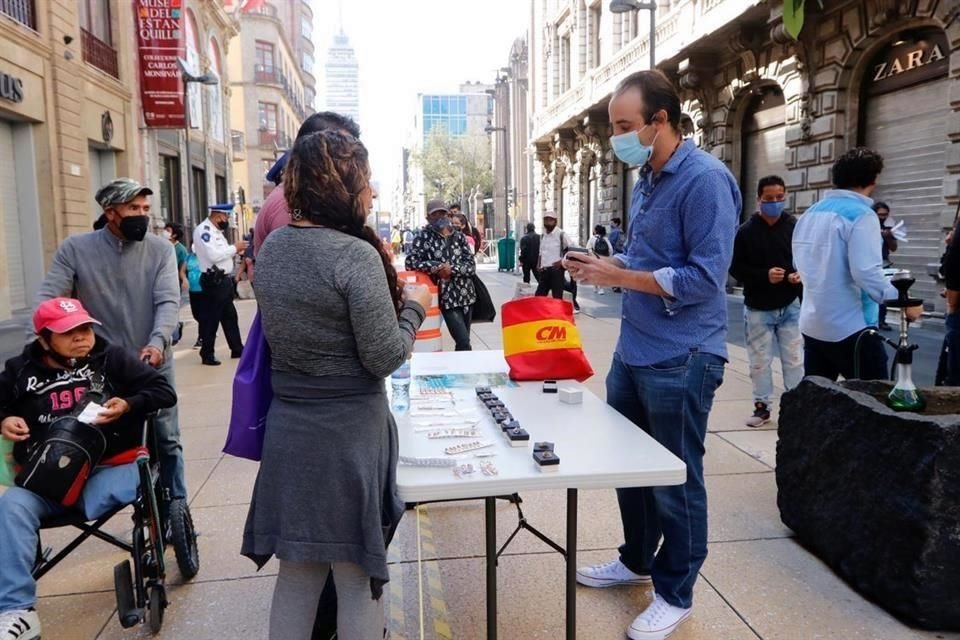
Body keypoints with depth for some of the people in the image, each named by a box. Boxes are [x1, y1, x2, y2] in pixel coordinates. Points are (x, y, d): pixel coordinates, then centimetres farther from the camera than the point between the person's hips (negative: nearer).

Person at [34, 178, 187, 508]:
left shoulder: (161, 249, -4)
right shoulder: (75, 248, -3)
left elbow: (168, 301, -13)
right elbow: (48, 297, -6)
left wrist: (157, 343, -31)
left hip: (153, 364, 0)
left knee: (167, 440, 8)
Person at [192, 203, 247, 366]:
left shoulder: (215, 231, 17)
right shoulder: (203, 230, -14)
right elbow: (214, 255, -24)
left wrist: (235, 251, 5)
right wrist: (234, 247, -14)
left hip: (224, 279, 10)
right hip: (214, 281, -10)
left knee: (230, 316, 16)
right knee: (211, 318, -1)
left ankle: (237, 349, 26)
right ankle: (207, 355, 8)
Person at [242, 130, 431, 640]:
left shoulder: (271, 247, 5)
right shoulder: (356, 254, -18)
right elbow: (383, 358, -17)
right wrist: (413, 309, 0)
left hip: (288, 425, 7)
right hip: (348, 430, -7)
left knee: (296, 572, 20)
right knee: (357, 576, 10)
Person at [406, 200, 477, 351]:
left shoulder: (459, 236, 9)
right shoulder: (424, 236, -2)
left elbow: (471, 265, 1)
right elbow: (410, 262, -11)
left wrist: (452, 269, -17)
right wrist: (436, 266, -20)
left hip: (466, 294, 5)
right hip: (447, 297, -4)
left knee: (462, 342, 13)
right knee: (464, 344, -11)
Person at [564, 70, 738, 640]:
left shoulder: (705, 179, -18)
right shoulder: (647, 178, 11)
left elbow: (705, 278, -23)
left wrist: (617, 277, -21)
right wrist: (602, 264, 1)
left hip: (680, 359, -9)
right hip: (633, 350, 9)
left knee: (676, 481, 7)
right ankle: (637, 561, 42)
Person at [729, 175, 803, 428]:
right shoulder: (746, 231, -4)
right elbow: (735, 268, -4)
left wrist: (801, 275, -16)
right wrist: (764, 275, -18)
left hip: (790, 306, 0)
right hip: (758, 308, 0)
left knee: (794, 360, 4)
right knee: (759, 361, 8)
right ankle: (762, 405, 22)